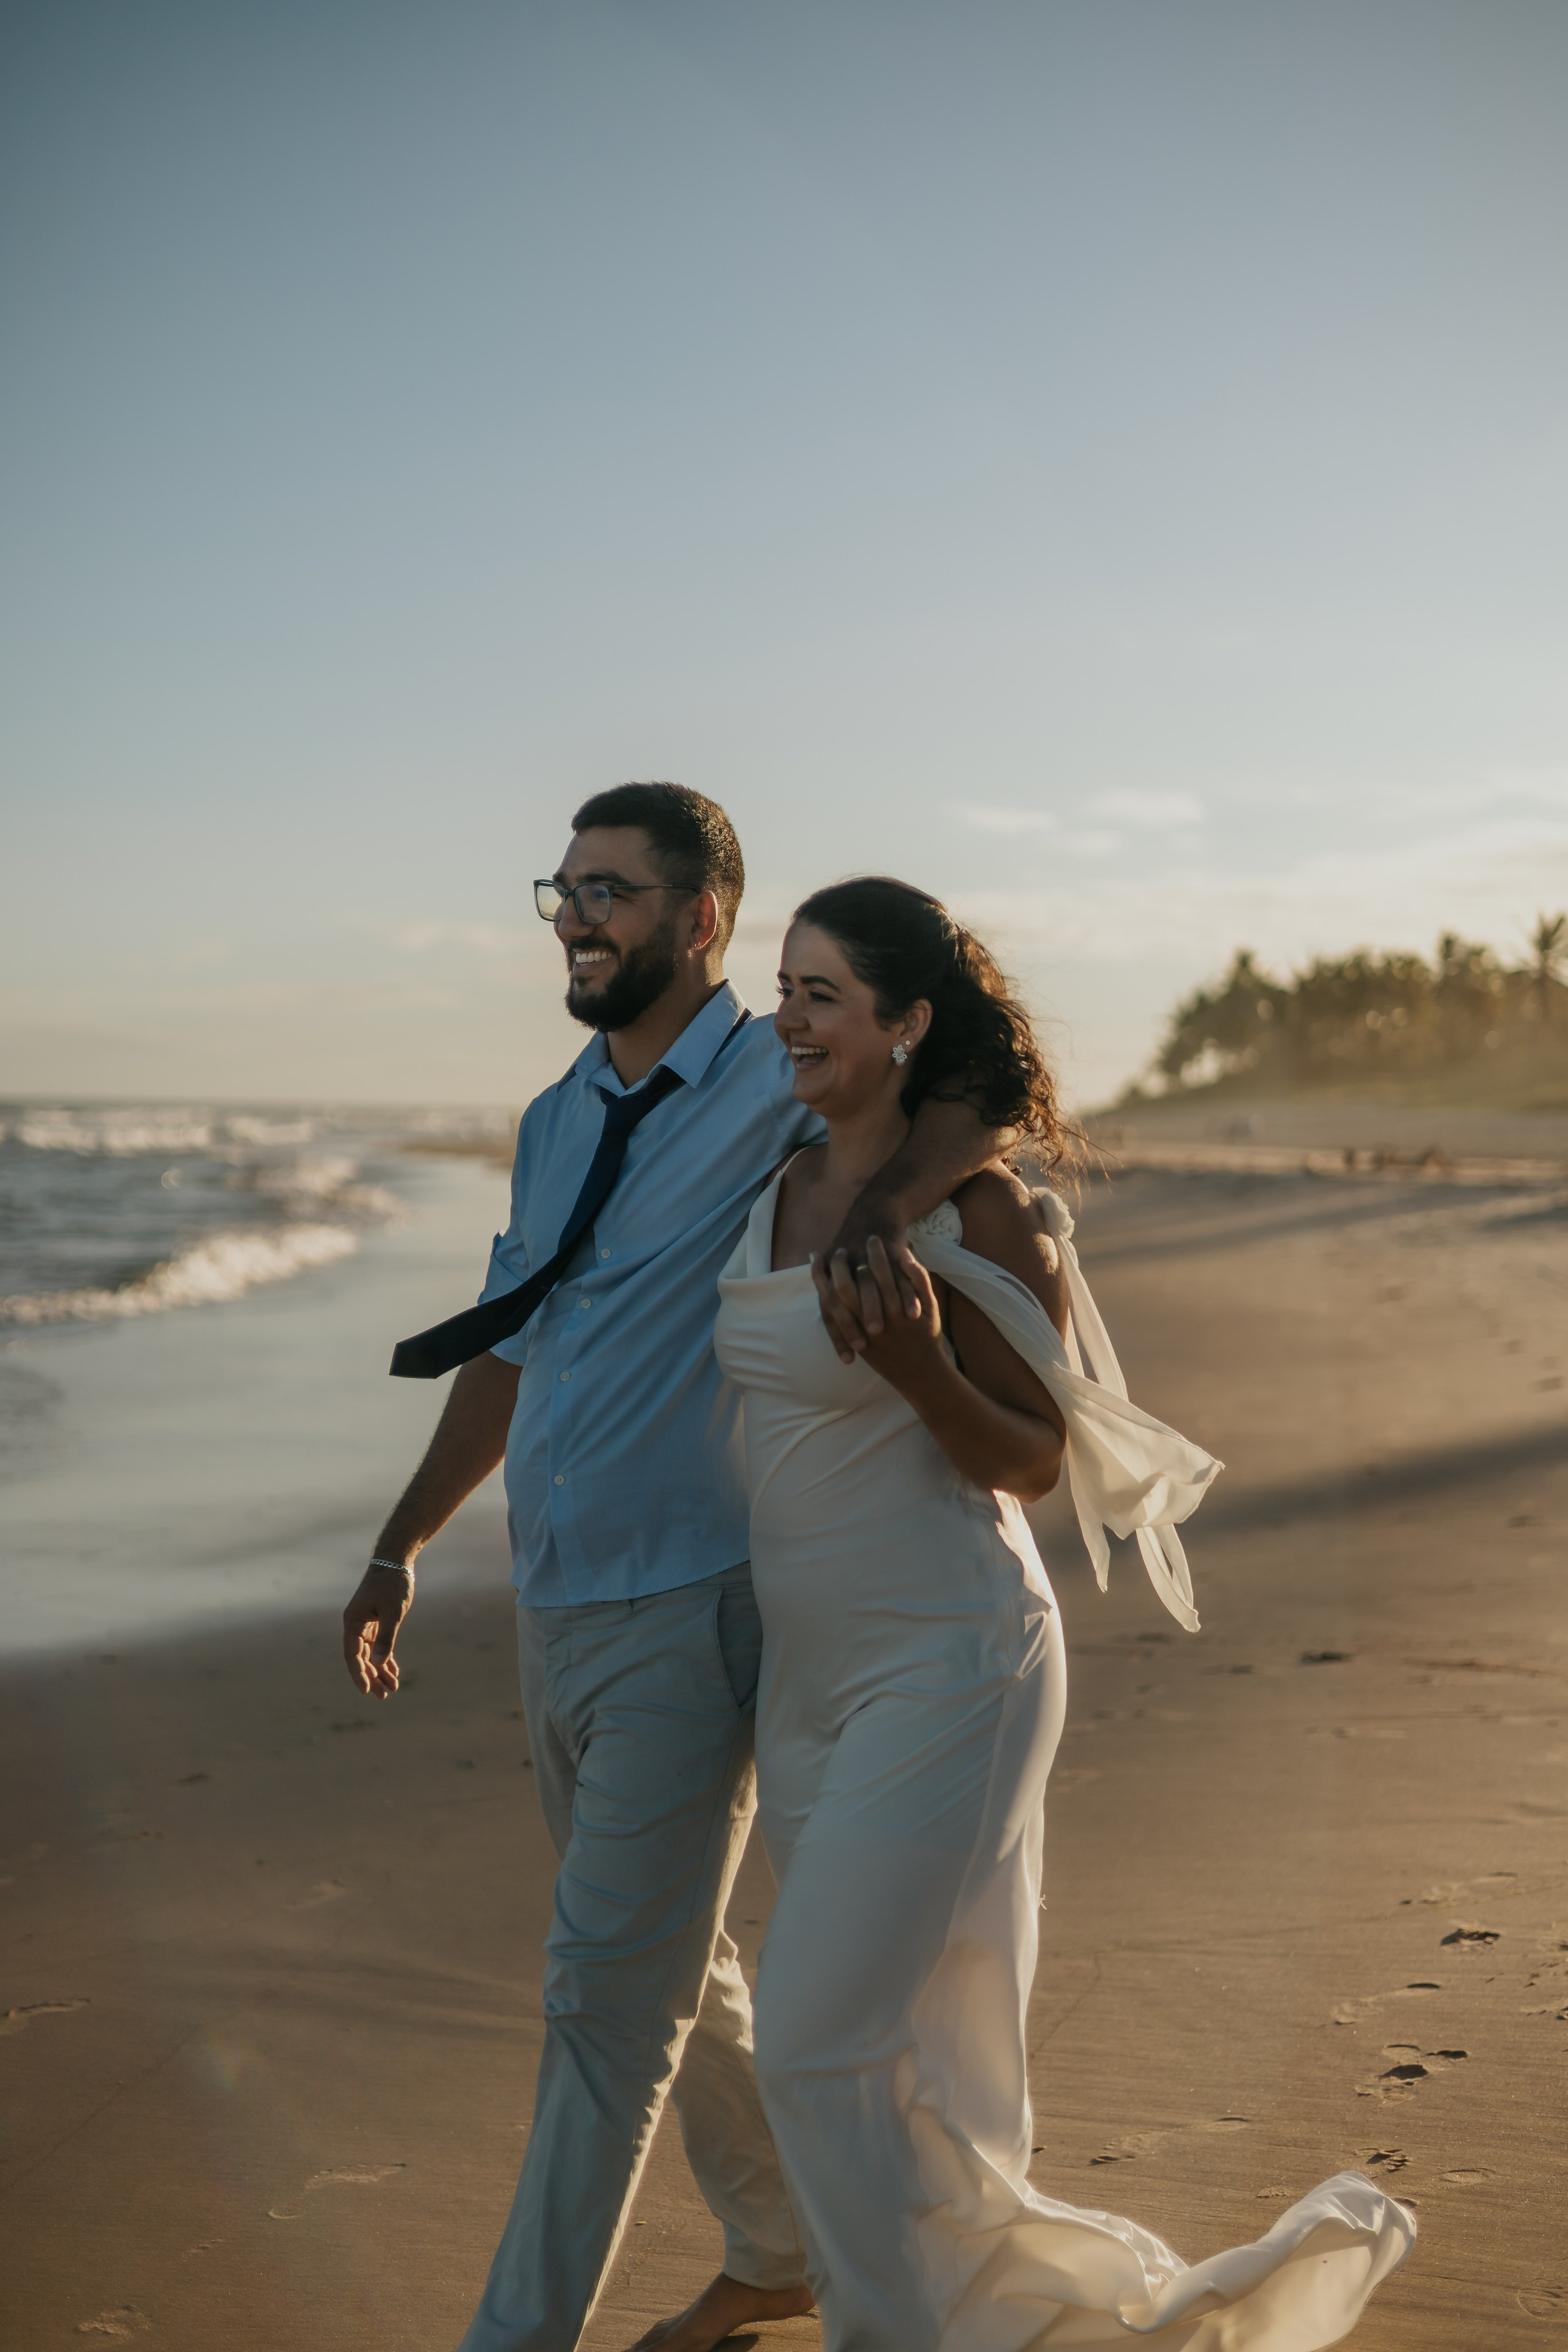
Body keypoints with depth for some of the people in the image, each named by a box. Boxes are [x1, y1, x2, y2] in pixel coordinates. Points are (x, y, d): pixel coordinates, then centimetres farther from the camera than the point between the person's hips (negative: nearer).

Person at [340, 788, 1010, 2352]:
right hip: (553, 1612, 8)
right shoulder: (554, 1124, 12)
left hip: (688, 1617, -8)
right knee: (672, 1968, 19)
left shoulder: (778, 1089, -9)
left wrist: (877, 1216, -39)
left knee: (609, 1996, -5)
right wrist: (401, 1547, 18)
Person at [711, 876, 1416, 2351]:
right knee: (902, 2071, 14)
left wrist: (919, 1364, -27)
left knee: (823, 2050, -8)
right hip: (805, 1675, 8)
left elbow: (1034, 1462, -11)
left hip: (946, 1672, -8)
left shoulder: (980, 1215, -14)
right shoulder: (774, 1190, 8)